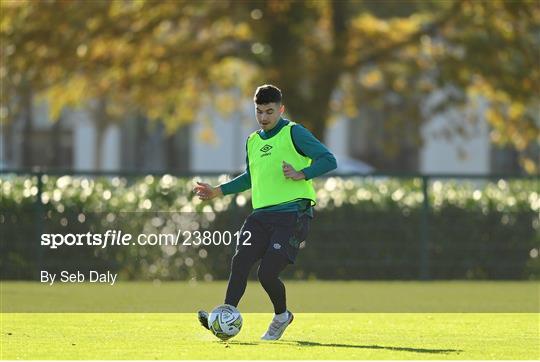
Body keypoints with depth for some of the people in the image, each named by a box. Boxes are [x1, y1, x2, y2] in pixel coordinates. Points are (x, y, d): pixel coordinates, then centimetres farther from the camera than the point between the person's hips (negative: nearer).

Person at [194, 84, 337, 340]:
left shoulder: (293, 133, -2)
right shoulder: (253, 141, 19)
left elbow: (328, 160, -8)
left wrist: (301, 174, -23)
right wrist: (218, 191, 28)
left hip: (292, 213, -6)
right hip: (261, 214, 6)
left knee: (267, 273, -13)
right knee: (240, 261, -14)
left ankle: (282, 316, 15)